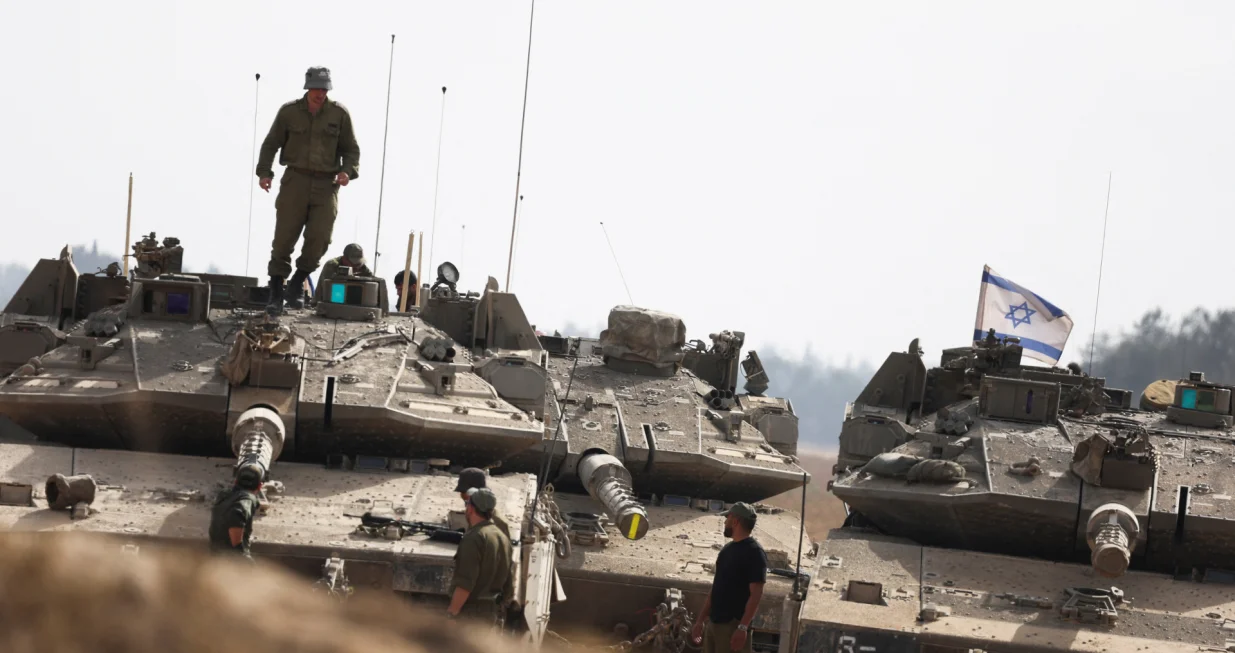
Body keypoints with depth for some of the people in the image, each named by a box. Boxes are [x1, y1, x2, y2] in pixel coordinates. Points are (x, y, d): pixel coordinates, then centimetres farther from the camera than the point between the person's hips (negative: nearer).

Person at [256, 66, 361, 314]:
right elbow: (270, 144, 12)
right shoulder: (289, 112, 3)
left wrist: (347, 171, -6)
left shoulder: (339, 114, 5)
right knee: (284, 238, -5)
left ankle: (298, 282, 17)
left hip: (326, 184, 1)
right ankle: (276, 295, 1)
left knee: (319, 238, -9)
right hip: (295, 180, -1)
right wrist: (264, 172, -1)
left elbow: (351, 149, 13)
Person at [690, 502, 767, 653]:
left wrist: (743, 627, -25)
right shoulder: (727, 549, 14)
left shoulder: (754, 552, -12)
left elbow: (756, 594, -18)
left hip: (734, 624, -9)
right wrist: (701, 619, 17)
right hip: (713, 622, 9)